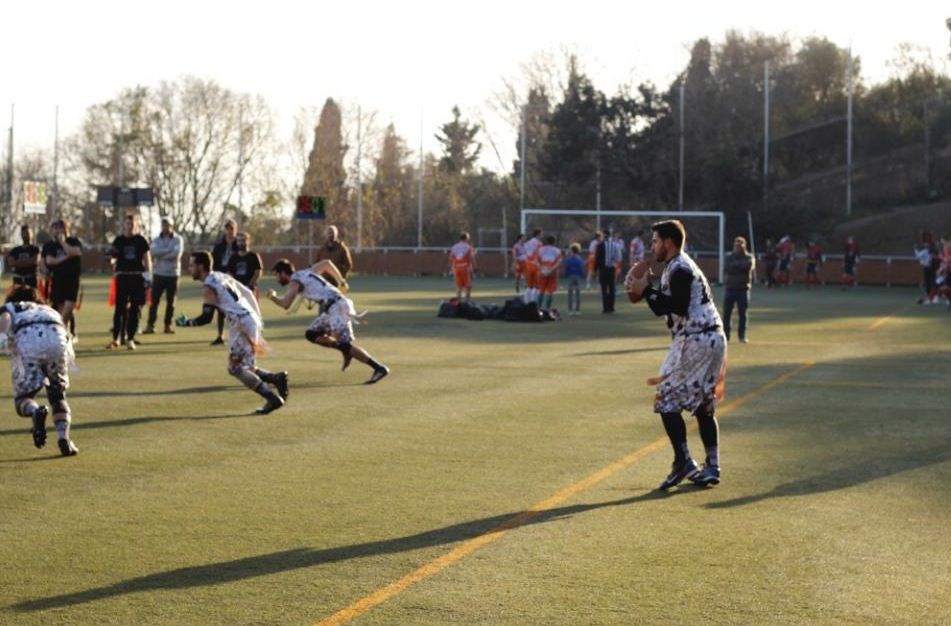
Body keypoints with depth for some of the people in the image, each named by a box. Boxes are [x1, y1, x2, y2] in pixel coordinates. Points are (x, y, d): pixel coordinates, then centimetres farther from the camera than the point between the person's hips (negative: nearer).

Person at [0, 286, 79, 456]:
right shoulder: (50, 310, 43)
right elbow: (66, 335, 24)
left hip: (27, 341, -2)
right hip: (57, 339, 2)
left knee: (22, 397, 11)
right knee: (58, 394, 22)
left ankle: (36, 412, -24)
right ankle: (64, 438, 5)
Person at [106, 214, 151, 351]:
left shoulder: (141, 240, 4)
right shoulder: (119, 240, 7)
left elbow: (147, 259, 5)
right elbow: (113, 258, 9)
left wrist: (148, 276, -3)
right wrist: (111, 255, -14)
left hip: (137, 277, 0)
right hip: (122, 276, 0)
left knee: (135, 309, 2)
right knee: (119, 308, -2)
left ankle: (130, 339, 9)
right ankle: (115, 338, 6)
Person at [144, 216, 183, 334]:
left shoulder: (177, 239, 1)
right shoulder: (156, 240, 7)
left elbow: (176, 254, -15)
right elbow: (153, 252, -13)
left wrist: (160, 255, -12)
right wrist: (169, 250, -17)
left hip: (172, 274, -1)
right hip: (158, 273, 1)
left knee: (170, 301, 3)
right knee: (154, 300, -3)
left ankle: (168, 325, 10)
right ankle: (150, 325, -3)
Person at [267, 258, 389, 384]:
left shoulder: (295, 282, -3)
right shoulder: (306, 273, 22)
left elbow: (285, 304, -14)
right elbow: (327, 263, 32)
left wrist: (272, 297, 7)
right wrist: (342, 282, 34)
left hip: (338, 307, -9)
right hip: (333, 309, 9)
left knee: (344, 344, -12)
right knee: (311, 334, 15)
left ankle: (379, 368, -16)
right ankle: (345, 350, 5)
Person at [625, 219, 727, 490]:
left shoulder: (679, 269, -11)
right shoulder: (678, 267, 21)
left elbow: (678, 307, -22)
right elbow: (666, 307, 21)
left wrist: (647, 292, -17)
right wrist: (645, 290, 9)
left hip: (696, 341, -11)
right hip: (712, 339, 11)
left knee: (667, 401, -7)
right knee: (703, 405, 13)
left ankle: (684, 464, -11)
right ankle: (712, 467, 14)